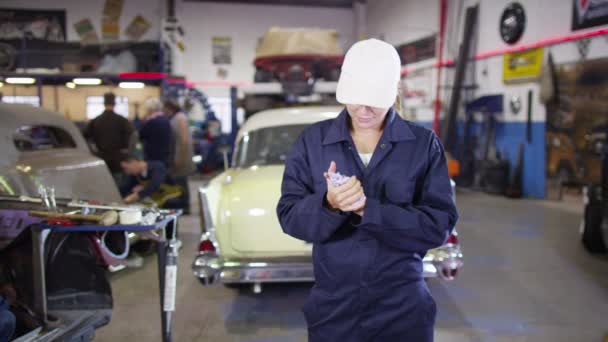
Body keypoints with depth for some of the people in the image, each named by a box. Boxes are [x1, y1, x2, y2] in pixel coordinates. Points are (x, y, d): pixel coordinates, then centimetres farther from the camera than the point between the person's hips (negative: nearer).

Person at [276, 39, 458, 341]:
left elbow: (440, 224, -11)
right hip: (331, 308, 1)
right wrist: (328, 204, -26)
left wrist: (368, 209, -22)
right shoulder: (311, 141, -2)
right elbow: (289, 216, -6)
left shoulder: (425, 145, -5)